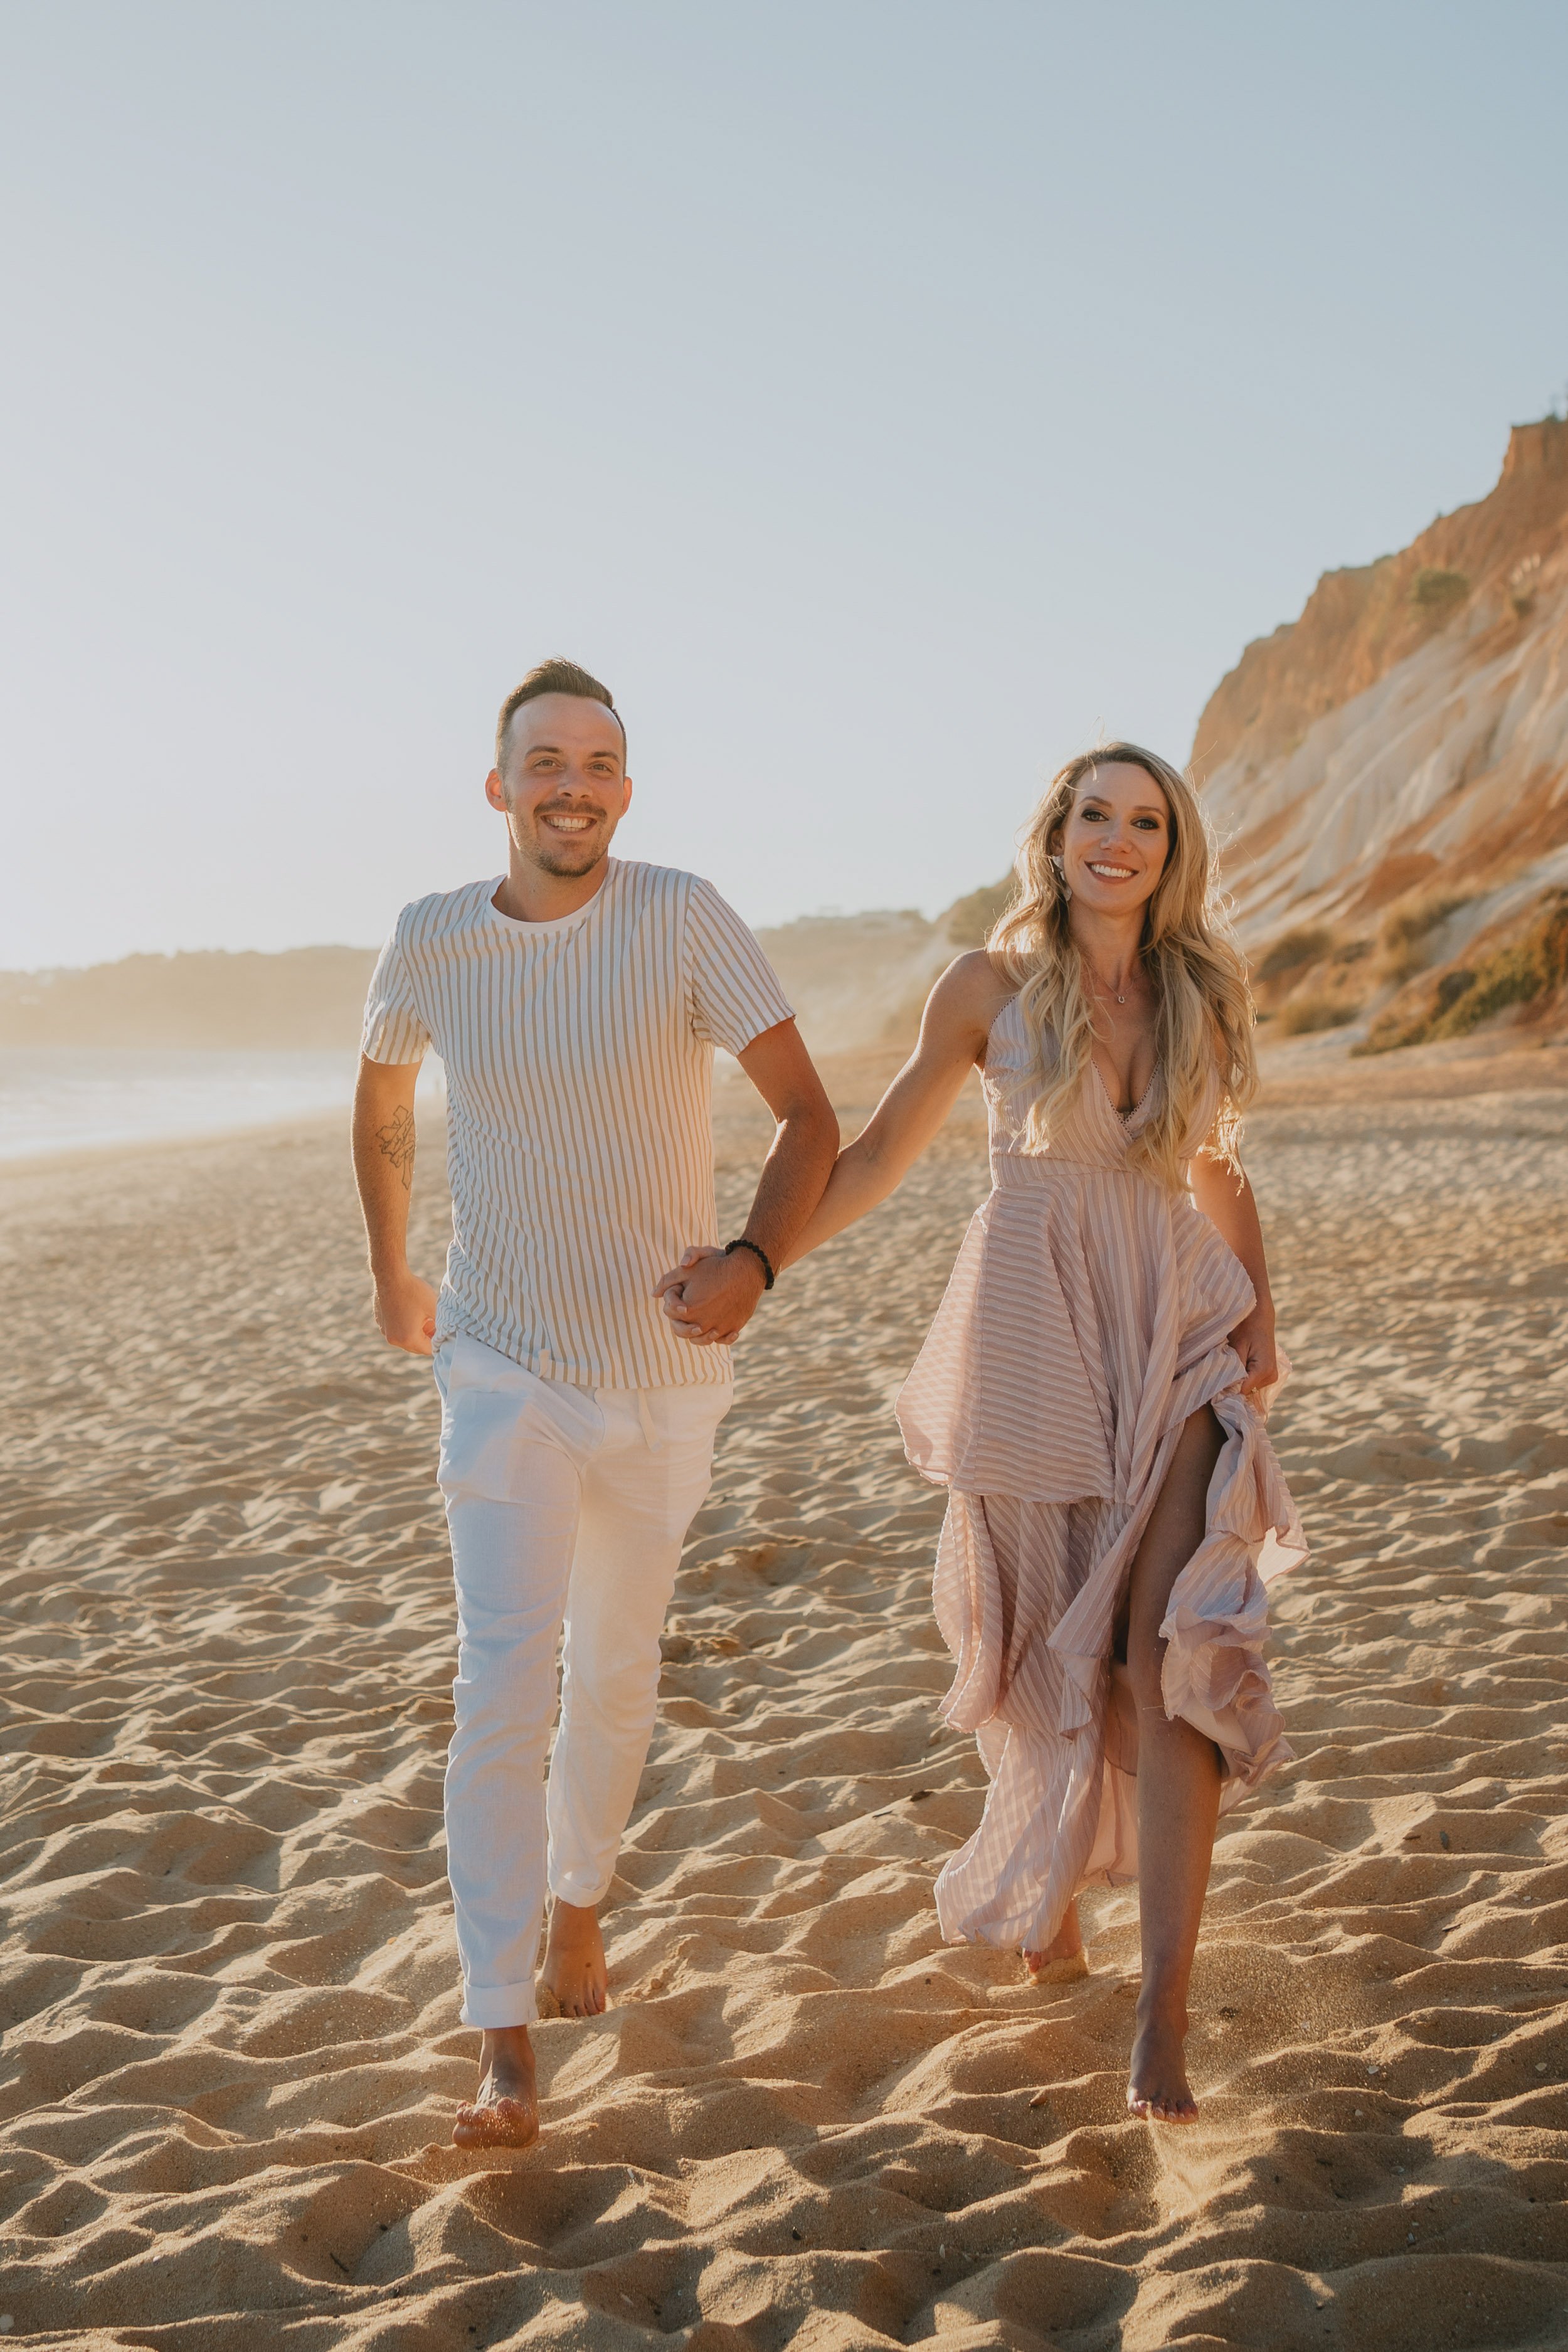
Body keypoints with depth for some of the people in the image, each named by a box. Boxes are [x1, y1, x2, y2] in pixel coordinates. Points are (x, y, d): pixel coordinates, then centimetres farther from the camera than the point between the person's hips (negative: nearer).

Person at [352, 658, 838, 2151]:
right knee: (504, 1684, -12)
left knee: (616, 1672, 17)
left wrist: (755, 1260, -31)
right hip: (505, 1370, 0)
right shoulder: (431, 941, -6)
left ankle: (579, 1899, 44)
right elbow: (382, 1094, 15)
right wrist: (389, 1271, 22)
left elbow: (808, 1113, -15)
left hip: (662, 1370, 0)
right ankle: (502, 2043, -8)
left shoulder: (682, 918, -13)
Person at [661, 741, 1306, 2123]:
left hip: (1175, 1339, 1)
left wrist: (1260, 1320, 6)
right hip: (1031, 1334, -1)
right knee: (1054, 1648, 8)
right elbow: (880, 1156, 6)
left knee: (1178, 1648, -12)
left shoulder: (1205, 999, 7)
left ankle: (1165, 2018, -12)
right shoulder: (990, 987, 0)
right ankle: (1051, 1881, 37)